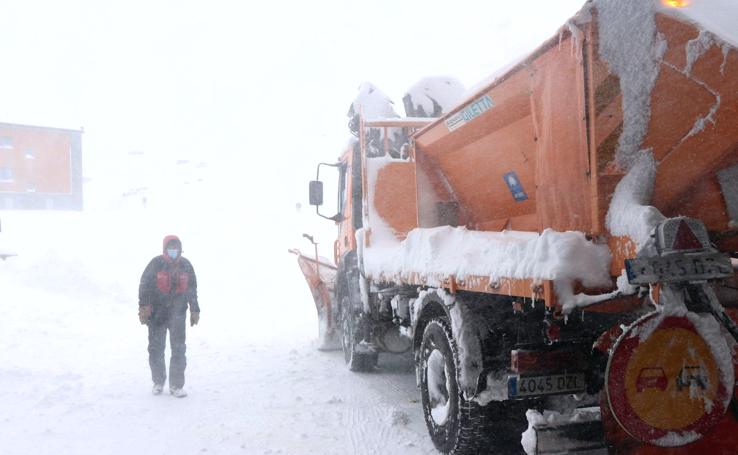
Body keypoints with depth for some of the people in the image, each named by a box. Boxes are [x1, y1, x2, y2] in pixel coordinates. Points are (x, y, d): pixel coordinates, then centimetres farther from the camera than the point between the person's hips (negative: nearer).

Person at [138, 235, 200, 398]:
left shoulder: (186, 265, 2)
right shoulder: (156, 264, -8)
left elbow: (192, 290, 11)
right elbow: (144, 286, -4)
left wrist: (195, 311, 10)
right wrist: (143, 307, -12)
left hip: (178, 313, 2)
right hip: (157, 314, -1)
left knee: (178, 350, 1)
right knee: (156, 349, 8)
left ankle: (177, 385, 11)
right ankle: (158, 382, 25)